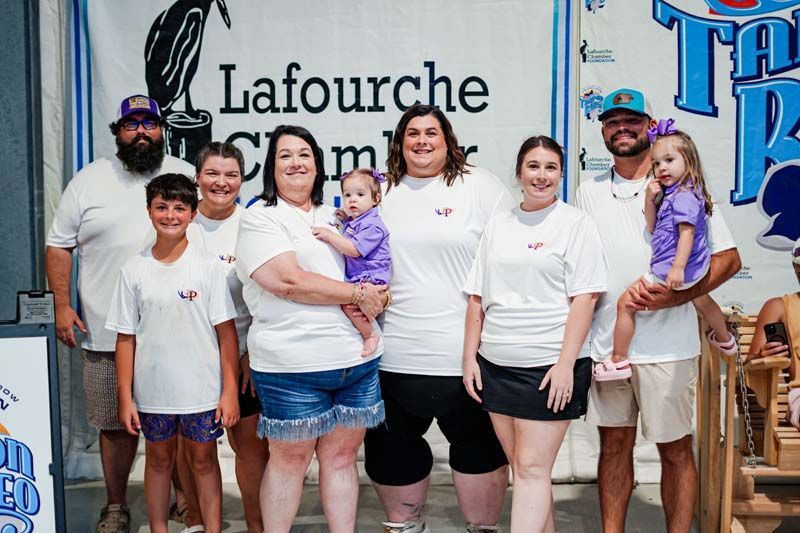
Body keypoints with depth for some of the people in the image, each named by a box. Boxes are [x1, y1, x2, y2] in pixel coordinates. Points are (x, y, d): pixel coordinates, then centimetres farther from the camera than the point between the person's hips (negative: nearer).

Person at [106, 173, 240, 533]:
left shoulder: (207, 267, -5)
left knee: (203, 461, 11)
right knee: (159, 460, 16)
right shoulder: (134, 270, 1)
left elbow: (226, 332, -5)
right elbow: (126, 338, 2)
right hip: (152, 390, 2)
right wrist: (125, 397, -1)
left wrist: (230, 391, -9)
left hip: (202, 389, -2)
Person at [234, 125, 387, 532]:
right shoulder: (260, 218, -2)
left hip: (357, 358, 5)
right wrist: (358, 294, -11)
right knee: (290, 457, 6)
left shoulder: (334, 218, 18)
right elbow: (290, 281, -16)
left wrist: (377, 297, -2)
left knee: (342, 454, 11)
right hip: (292, 363, -5)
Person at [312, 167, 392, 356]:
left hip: (371, 278, -11)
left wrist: (330, 236, -19)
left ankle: (370, 335, -14)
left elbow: (354, 250, -23)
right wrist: (345, 218, 21)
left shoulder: (373, 225, -14)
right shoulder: (351, 222, 16)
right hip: (355, 278, 11)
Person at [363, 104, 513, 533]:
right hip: (394, 354, 4)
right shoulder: (381, 192, 11)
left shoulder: (480, 187, 1)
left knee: (479, 446, 9)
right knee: (390, 450, 14)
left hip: (466, 355, -3)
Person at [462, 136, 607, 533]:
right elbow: (477, 297, 13)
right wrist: (470, 357, 7)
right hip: (495, 365, 5)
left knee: (531, 468, -5)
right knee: (521, 466, 12)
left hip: (548, 366, -5)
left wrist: (565, 363, -15)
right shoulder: (498, 224, 13)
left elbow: (584, 298, -9)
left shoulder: (576, 223, -2)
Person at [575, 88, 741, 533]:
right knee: (614, 445, 14)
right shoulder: (589, 193, 10)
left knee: (675, 450, 7)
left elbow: (728, 258, -3)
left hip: (667, 347, -3)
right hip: (605, 343, 4)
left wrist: (674, 296, -16)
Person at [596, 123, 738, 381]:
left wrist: (678, 268, -35)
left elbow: (687, 232, -27)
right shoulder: (670, 193, 11)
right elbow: (652, 229, 13)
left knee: (625, 303, -7)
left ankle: (618, 361, -3)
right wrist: (650, 199, 0)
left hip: (667, 272, -11)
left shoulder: (685, 195, -18)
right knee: (702, 301, 34)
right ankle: (724, 339, 61)